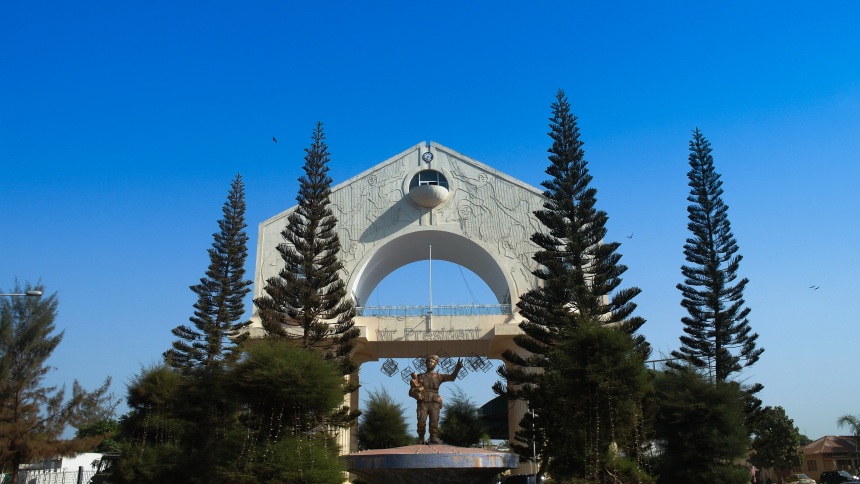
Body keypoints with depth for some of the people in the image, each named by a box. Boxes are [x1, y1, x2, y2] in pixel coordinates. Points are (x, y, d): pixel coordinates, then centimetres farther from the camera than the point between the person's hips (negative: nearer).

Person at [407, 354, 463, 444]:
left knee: (434, 421, -12)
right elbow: (412, 391, 20)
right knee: (421, 421, -13)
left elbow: (452, 377, 2)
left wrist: (457, 368, -14)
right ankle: (420, 439, -1)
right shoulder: (420, 376, 20)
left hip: (434, 403, 0)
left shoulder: (439, 376, 17)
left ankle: (434, 438, -8)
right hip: (422, 402, 0)